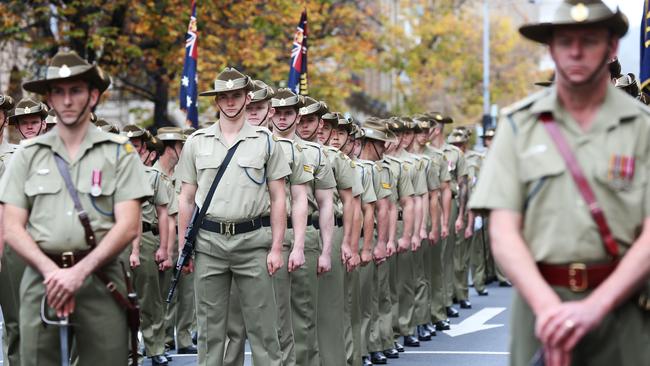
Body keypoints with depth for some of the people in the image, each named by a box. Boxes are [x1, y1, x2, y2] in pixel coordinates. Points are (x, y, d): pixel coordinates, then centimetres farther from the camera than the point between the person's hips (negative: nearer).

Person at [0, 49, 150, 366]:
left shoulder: (119, 152, 5)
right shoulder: (28, 155, 10)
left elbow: (127, 226, -3)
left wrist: (79, 272, -13)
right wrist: (52, 271, -11)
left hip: (99, 277, -1)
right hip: (42, 277, 2)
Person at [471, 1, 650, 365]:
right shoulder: (519, 124, 5)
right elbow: (503, 232, -1)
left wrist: (595, 306, -15)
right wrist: (548, 306, -15)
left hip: (620, 301, 0)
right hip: (540, 296, 0)